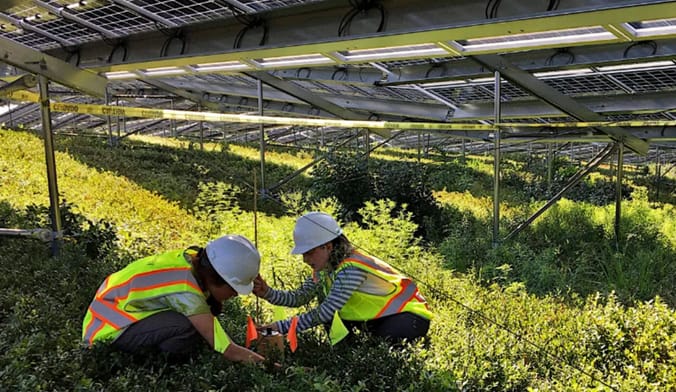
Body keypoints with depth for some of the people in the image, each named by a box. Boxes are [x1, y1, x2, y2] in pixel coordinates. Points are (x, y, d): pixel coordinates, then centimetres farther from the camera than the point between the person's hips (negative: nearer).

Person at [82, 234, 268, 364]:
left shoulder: (193, 258, -12)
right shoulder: (185, 291, -33)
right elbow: (229, 351, -31)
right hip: (108, 329, -9)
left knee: (210, 305, -4)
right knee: (187, 328, -33)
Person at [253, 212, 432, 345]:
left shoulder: (351, 269, -33)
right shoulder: (324, 268, -5)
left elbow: (325, 312, -36)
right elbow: (299, 298, -8)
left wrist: (282, 326, -34)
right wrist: (267, 293, -23)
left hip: (410, 315, -8)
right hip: (380, 316, 8)